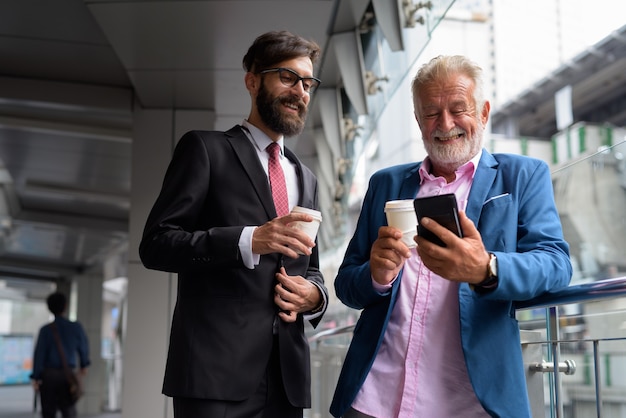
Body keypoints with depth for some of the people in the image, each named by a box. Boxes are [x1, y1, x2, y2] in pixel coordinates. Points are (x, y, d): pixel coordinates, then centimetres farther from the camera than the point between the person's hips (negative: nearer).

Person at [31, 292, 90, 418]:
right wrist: (84, 365, 29)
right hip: (67, 375, 1)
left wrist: (36, 377, -5)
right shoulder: (76, 327, -2)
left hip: (48, 375, -1)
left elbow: (39, 354, -10)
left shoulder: (46, 330, -7)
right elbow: (84, 347, 12)